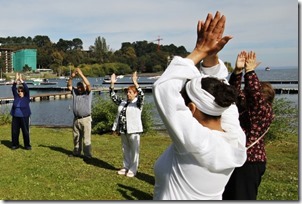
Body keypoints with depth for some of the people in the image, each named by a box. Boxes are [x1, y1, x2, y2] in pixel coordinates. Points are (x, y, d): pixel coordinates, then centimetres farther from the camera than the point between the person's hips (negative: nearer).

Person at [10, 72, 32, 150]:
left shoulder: (27, 97, 0)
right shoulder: (16, 96, 7)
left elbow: (26, 88, -14)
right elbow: (13, 88, -4)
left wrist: (21, 80, -21)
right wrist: (16, 80, -17)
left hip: (24, 117, -3)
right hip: (15, 117, 3)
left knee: (25, 132, 0)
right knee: (14, 132, 7)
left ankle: (27, 145, 10)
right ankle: (15, 145, 20)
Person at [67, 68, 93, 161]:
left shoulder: (88, 93, -4)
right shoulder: (75, 92, 9)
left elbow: (88, 84, -20)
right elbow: (69, 86, 3)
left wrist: (81, 74, -21)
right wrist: (71, 77, -12)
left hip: (86, 119, -5)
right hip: (76, 119, 5)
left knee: (86, 138, -3)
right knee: (76, 137, 16)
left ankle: (87, 155, 2)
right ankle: (76, 152, 31)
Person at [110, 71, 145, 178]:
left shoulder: (138, 103, -6)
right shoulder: (123, 102, 12)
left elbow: (142, 95, -25)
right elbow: (113, 96, 14)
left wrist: (135, 83, -32)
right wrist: (112, 84, 2)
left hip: (133, 131, -6)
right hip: (123, 130, 7)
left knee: (134, 150, 2)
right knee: (125, 150, 17)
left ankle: (133, 169, 11)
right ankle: (126, 167, 29)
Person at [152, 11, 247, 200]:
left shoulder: (196, 141, -34)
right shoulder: (235, 138, -17)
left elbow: (163, 88, -33)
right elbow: (220, 91, -4)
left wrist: (199, 52, -25)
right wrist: (212, 57, -16)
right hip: (210, 197, 6)